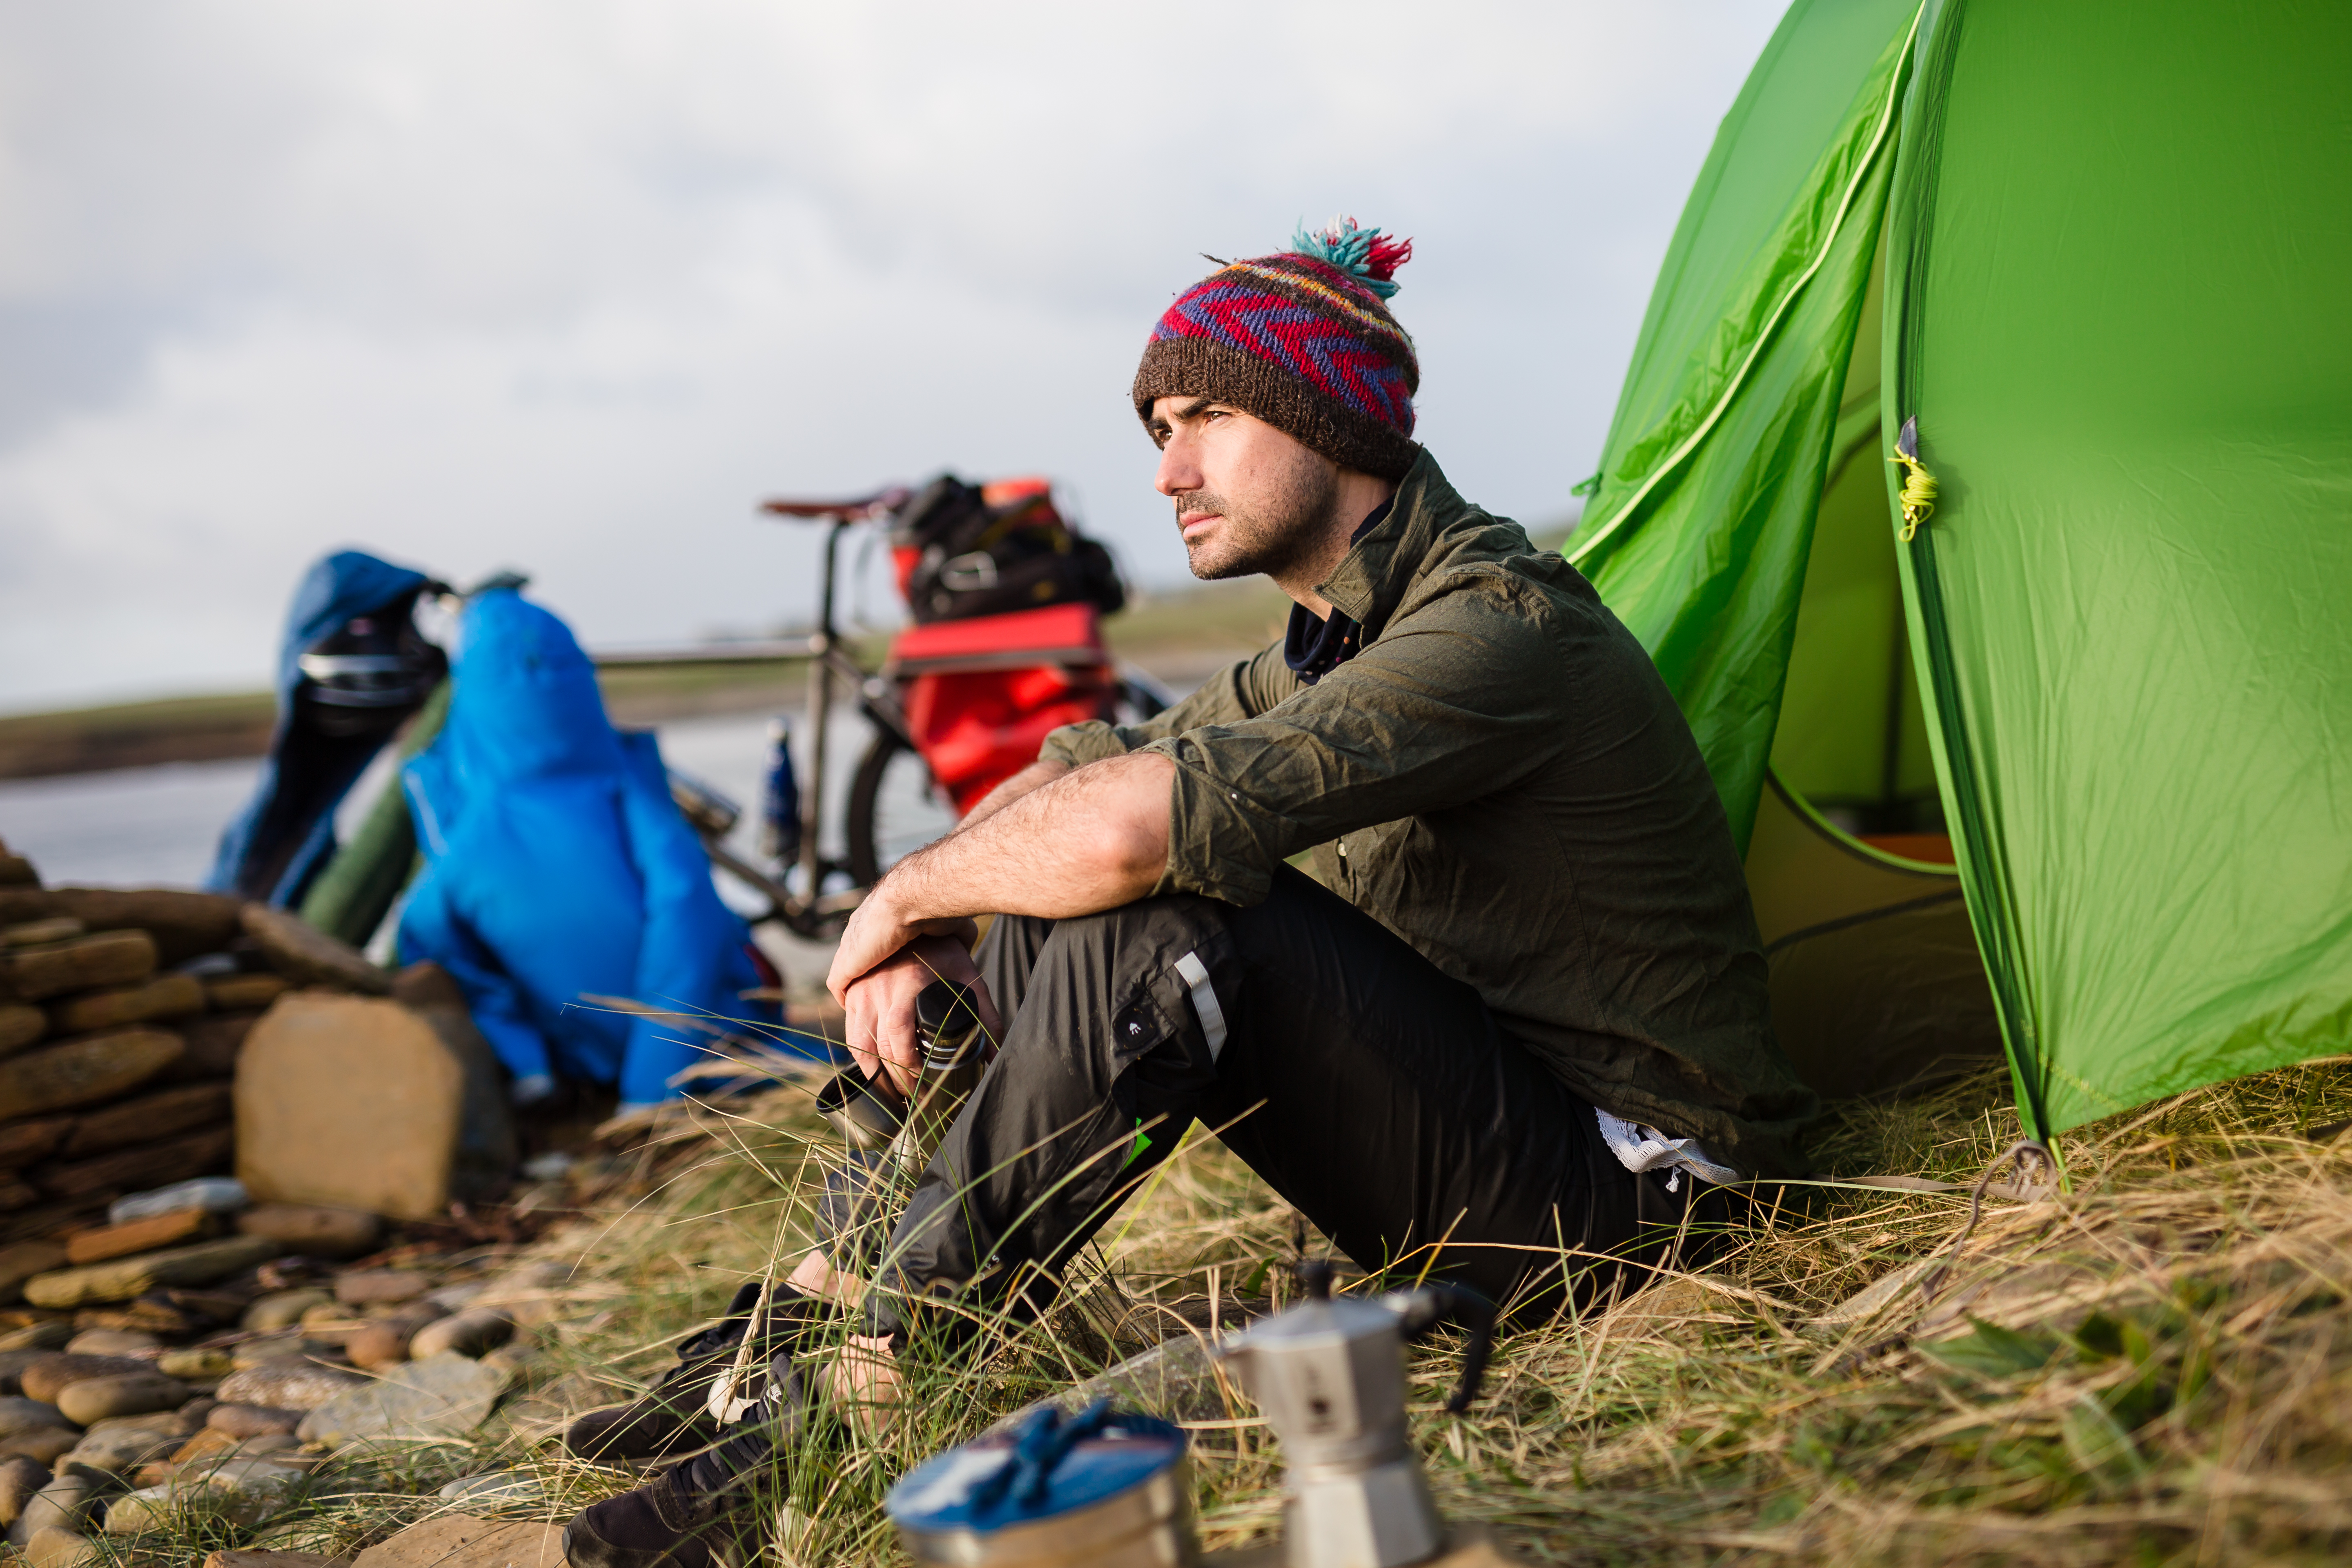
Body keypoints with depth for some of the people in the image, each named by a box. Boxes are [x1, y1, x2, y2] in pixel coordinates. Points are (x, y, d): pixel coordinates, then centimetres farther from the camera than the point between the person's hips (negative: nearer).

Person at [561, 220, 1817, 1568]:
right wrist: (925, 938, -4)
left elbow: (1133, 823, -37)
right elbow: (1080, 772, 14)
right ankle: (833, 1301, 2)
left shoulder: (1496, 629, -23)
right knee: (1041, 912, 1)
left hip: (1614, 1187, -9)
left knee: (1168, 917, -29)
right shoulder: (1342, 638, 9)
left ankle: (870, 1377, -18)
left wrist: (912, 891, -18)